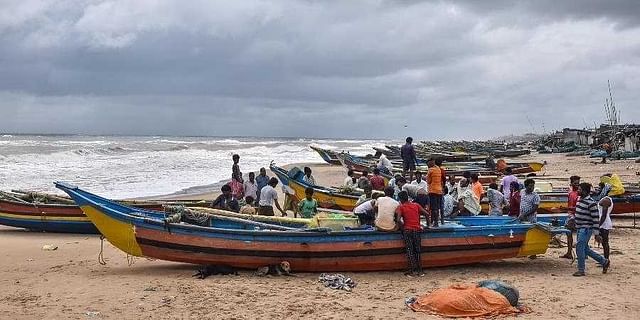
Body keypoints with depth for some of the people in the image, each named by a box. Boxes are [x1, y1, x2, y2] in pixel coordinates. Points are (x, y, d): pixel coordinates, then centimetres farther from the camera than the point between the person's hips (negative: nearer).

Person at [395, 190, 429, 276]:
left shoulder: (400, 207, -1)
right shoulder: (416, 205, 11)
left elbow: (398, 220, -15)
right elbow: (426, 214, 7)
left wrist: (402, 227, -1)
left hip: (407, 230, -3)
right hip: (417, 230, 3)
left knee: (409, 250, 1)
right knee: (418, 250, 10)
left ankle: (412, 270, -2)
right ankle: (420, 270, 10)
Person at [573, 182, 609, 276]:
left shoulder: (591, 203, -17)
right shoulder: (580, 200, 10)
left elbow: (596, 219, -17)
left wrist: (597, 234, -17)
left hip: (586, 229, -9)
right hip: (579, 228, 9)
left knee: (579, 247, -11)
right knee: (585, 249, 15)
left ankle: (581, 270, -1)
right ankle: (604, 261, 30)